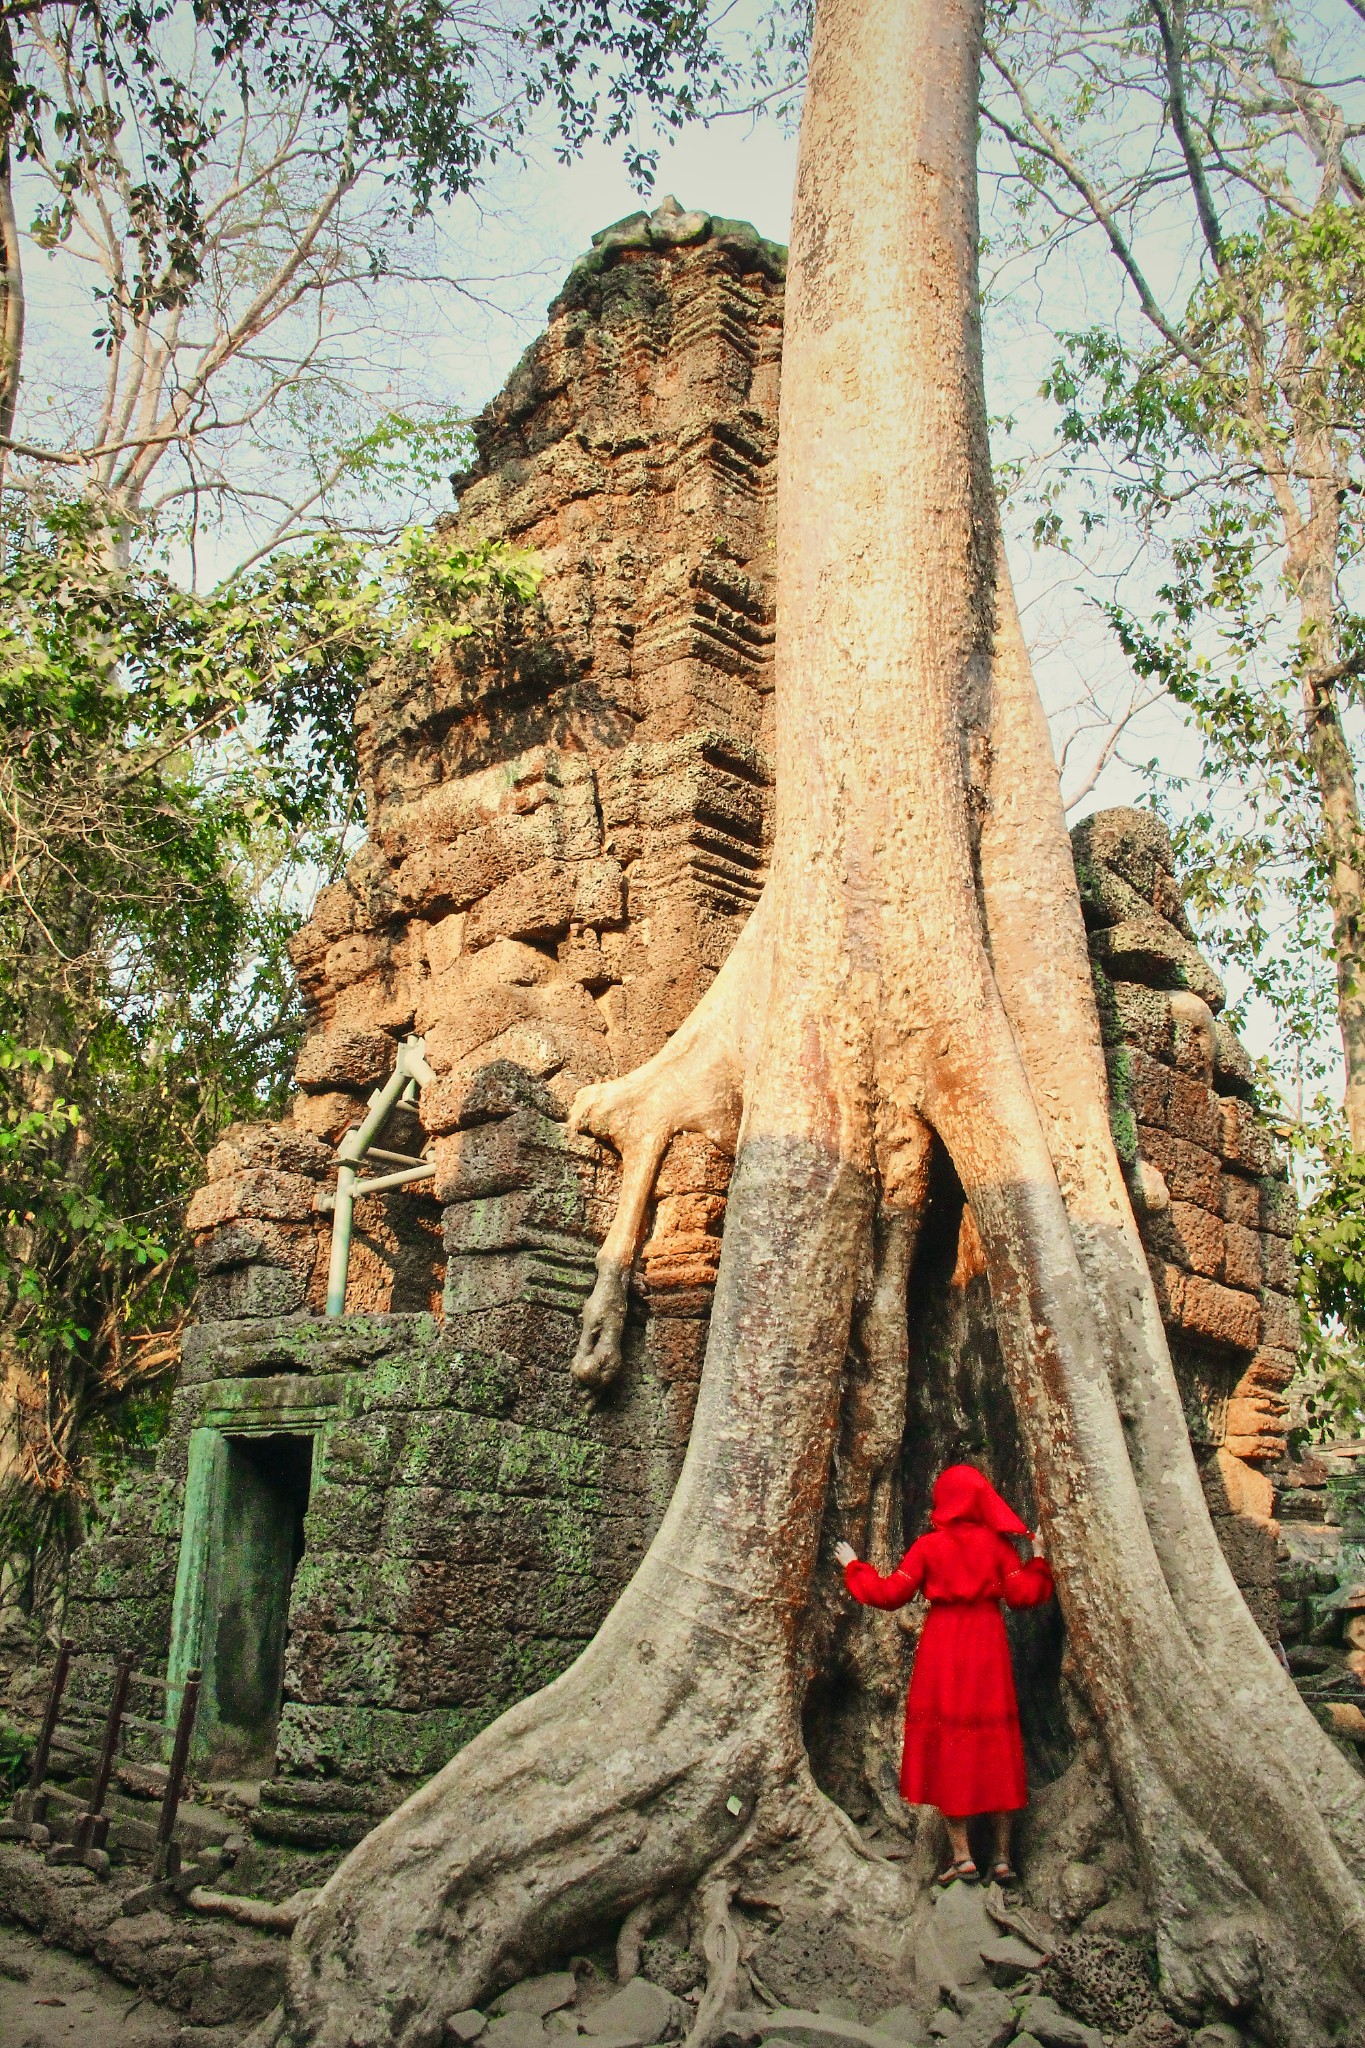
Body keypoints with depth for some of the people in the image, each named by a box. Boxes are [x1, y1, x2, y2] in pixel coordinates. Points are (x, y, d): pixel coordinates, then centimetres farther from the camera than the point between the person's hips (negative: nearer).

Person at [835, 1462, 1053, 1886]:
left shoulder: (928, 1546, -5)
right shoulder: (997, 1543, -1)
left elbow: (890, 1593, -2)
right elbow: (1023, 1593, -4)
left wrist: (854, 1568, 12)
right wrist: (1038, 1561, 13)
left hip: (942, 1647, -2)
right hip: (988, 1645, 2)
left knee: (946, 1744, 5)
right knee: (994, 1741, 9)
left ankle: (962, 1855, 1)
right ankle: (1003, 1857, 10)